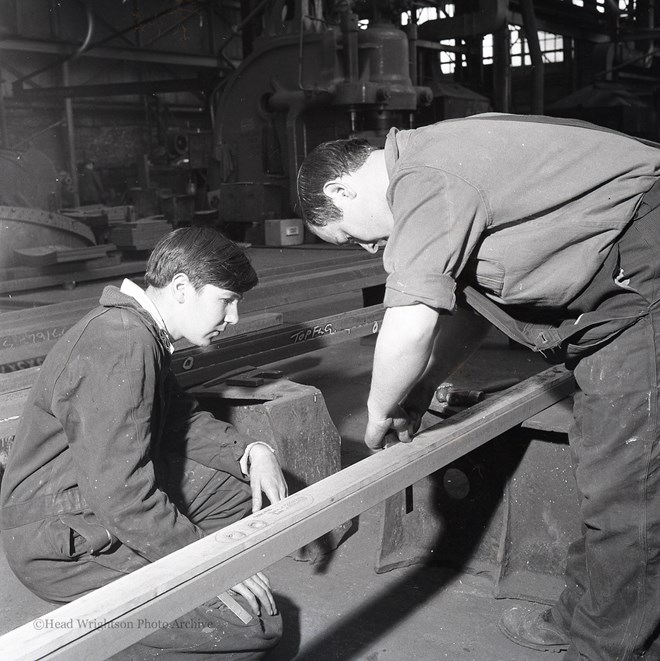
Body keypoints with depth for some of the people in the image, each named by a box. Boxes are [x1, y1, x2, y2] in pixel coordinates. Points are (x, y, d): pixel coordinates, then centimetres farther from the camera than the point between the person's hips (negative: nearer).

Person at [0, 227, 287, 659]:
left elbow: (182, 419, 13)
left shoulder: (141, 330, 6)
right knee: (257, 622, -15)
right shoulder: (120, 346, -27)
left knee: (242, 483, 14)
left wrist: (250, 451, -4)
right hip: (63, 543, -10)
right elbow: (122, 497, -31)